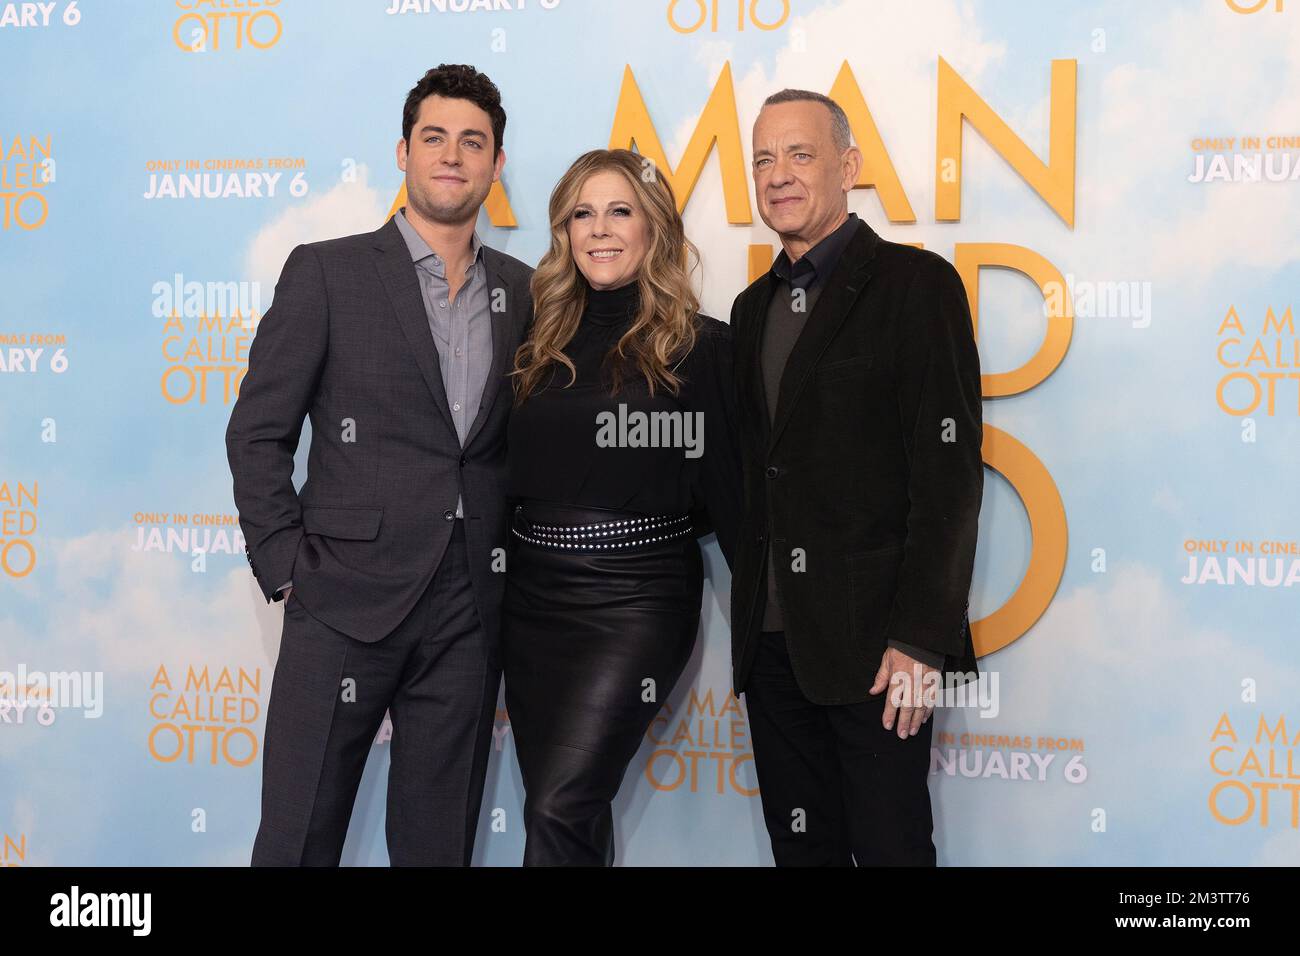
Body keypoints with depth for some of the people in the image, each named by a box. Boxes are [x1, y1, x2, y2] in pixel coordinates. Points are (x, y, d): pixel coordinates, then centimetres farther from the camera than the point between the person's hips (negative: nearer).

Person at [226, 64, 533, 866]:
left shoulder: (520, 290, 11)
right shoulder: (327, 272, 0)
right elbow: (257, 433, -1)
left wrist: (507, 551, 7)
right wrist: (287, 570, -6)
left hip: (469, 615, 4)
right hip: (347, 602, -3)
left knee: (439, 840, 10)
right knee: (300, 837, 0)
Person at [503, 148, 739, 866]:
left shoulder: (700, 346, -3)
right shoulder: (542, 343, 10)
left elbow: (729, 485, -3)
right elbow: (508, 473, 15)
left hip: (635, 598, -5)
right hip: (532, 597, 5)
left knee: (559, 809, -14)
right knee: (566, 810, 12)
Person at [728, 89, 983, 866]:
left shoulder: (916, 284, -5)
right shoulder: (755, 307, 17)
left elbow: (948, 470, -11)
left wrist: (919, 637, -17)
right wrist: (751, 612, 10)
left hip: (873, 640, -6)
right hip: (774, 639, 6)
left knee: (889, 845, 0)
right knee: (801, 846, 12)